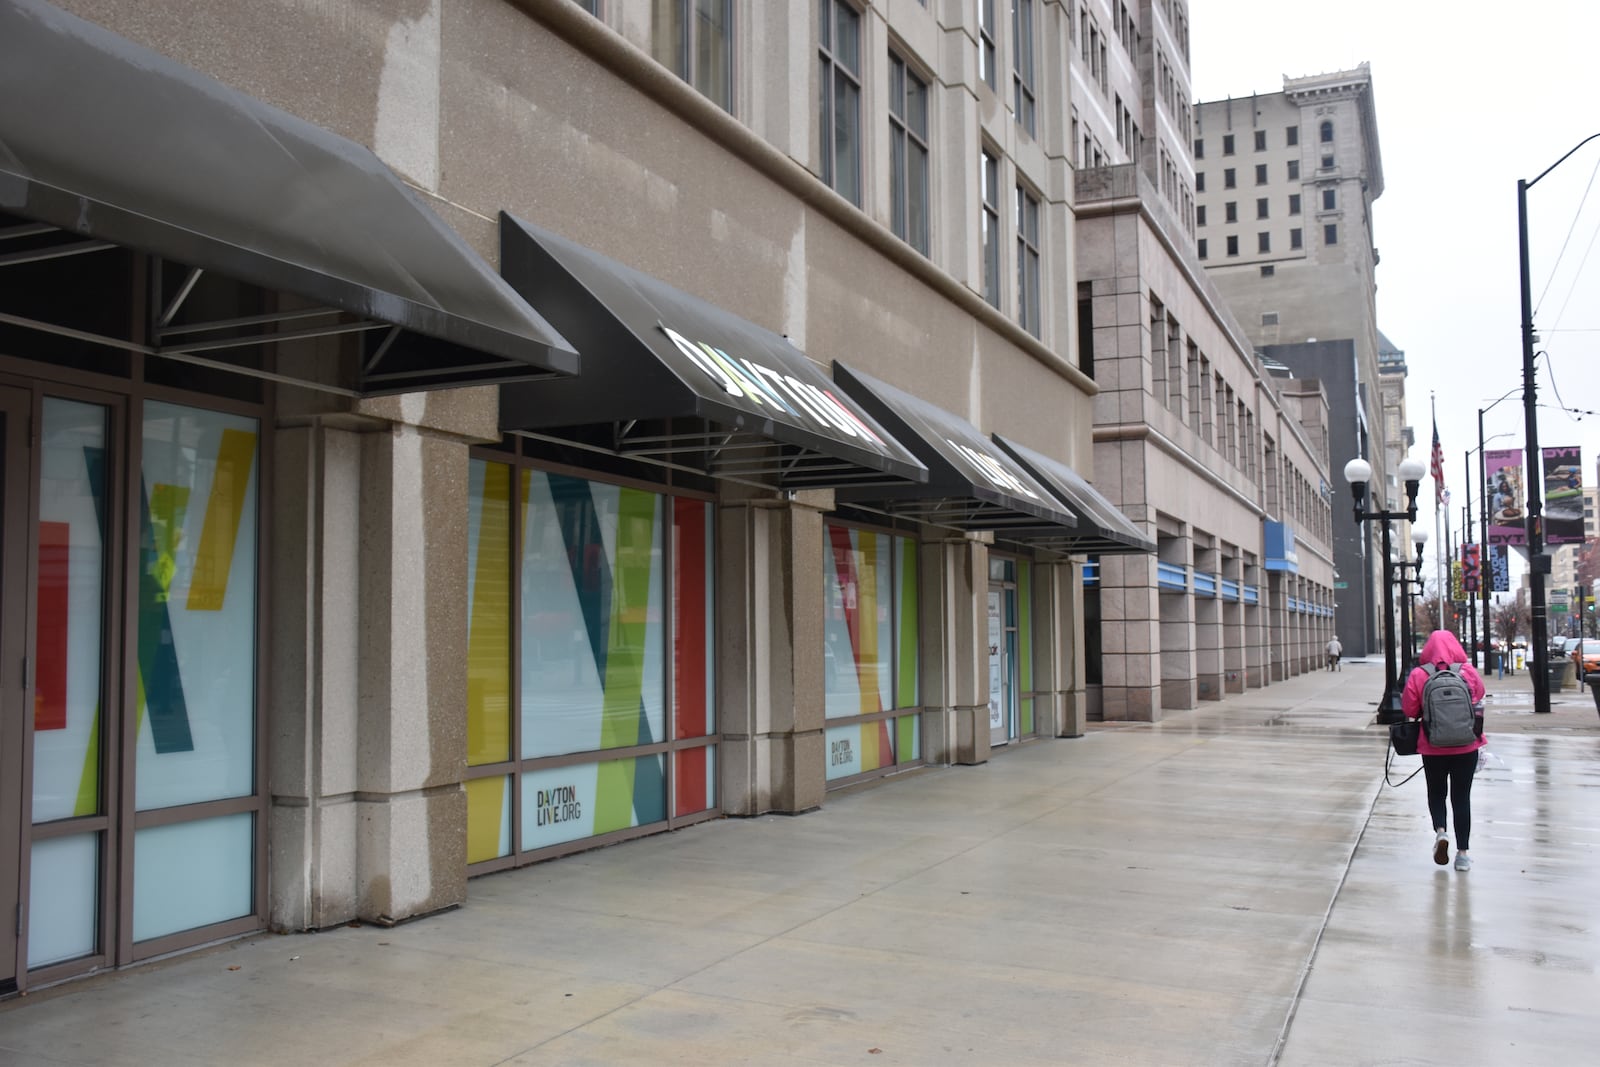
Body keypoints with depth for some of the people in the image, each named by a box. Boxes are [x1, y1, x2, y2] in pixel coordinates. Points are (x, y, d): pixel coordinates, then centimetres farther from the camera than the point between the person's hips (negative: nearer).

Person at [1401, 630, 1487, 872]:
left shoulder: (1418, 675, -11)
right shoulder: (1469, 672, -7)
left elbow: (1409, 710, -8)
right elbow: (1480, 700, 7)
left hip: (1433, 747, -1)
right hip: (1466, 746, 1)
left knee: (1436, 792, 19)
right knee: (1462, 797, 11)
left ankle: (1440, 830, -7)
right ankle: (1462, 853, 12)